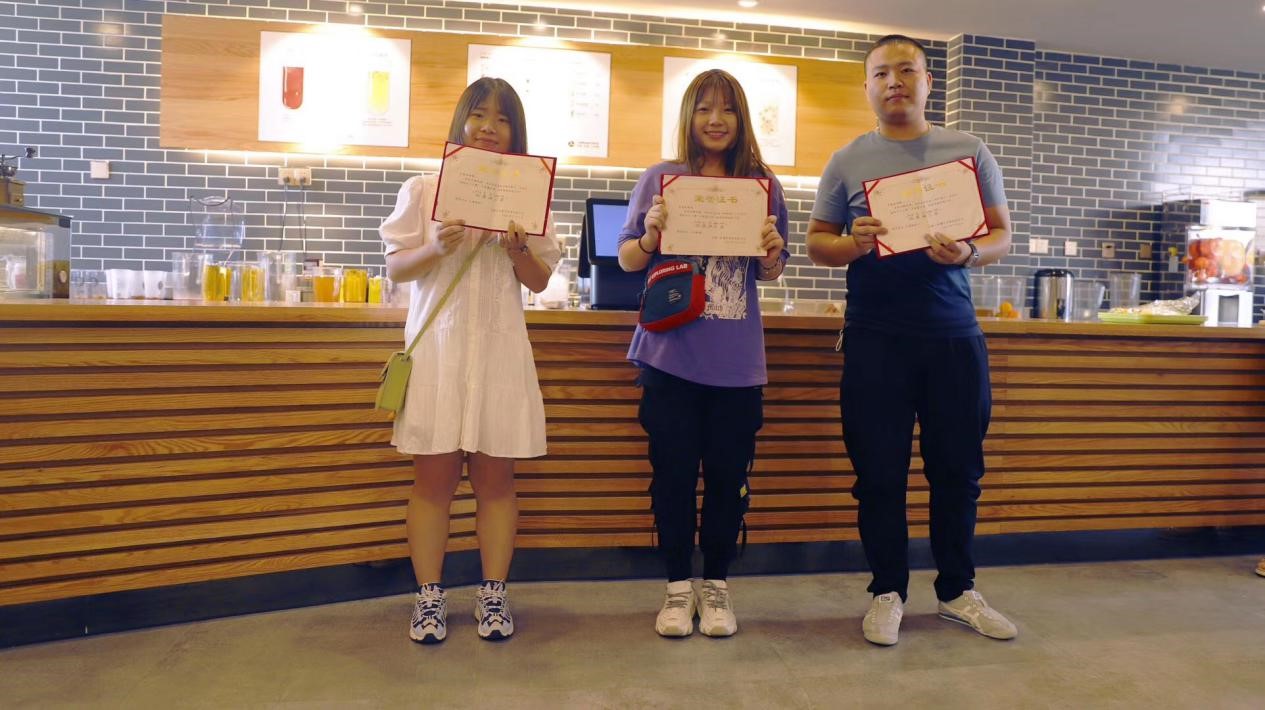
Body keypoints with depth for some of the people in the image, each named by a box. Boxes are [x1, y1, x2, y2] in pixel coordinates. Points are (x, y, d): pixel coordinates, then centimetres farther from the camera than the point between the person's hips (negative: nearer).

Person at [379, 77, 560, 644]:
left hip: (499, 350, 1)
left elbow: (540, 281, 9)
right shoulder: (423, 191, 5)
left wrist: (517, 248, -11)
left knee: (494, 476, 6)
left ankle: (493, 596, 18)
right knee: (435, 476, 3)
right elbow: (396, 268, 5)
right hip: (437, 347, -1)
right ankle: (429, 598, 15)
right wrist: (436, 247, -14)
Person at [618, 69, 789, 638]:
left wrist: (771, 254, -10)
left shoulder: (763, 184, 6)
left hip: (737, 361, 1)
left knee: (728, 474, 7)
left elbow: (769, 273, 12)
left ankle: (716, 585, 24)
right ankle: (678, 586, 21)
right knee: (674, 472, 5)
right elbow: (628, 260, 4)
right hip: (671, 352, -1)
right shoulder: (660, 180, 2)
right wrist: (651, 234, -16)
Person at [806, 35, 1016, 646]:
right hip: (875, 339, -1)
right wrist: (851, 244, -15)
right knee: (880, 473, 3)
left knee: (959, 469, 8)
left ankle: (956, 590, 26)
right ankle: (888, 592, 20)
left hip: (954, 336, 1)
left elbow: (1001, 236, 7)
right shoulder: (847, 161, 7)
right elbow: (817, 243, 7)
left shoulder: (969, 152, 8)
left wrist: (967, 253, -16)